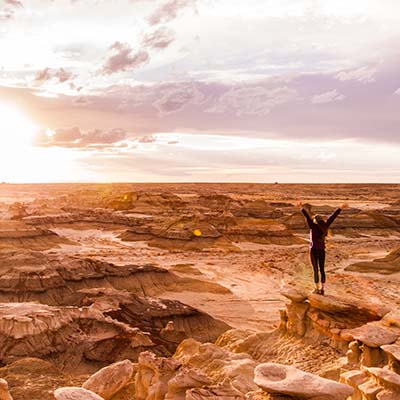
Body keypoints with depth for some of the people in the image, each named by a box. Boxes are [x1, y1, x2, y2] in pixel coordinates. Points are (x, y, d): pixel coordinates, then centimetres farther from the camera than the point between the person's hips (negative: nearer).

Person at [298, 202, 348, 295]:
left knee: (316, 270, 1)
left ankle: (317, 289, 5)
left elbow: (307, 216, -22)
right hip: (322, 251, 4)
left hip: (314, 250, -4)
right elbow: (333, 216, 5)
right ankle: (322, 289, 12)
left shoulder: (313, 226, -11)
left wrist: (302, 208, -32)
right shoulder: (324, 226, 0)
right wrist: (340, 208, 10)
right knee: (322, 270, 9)